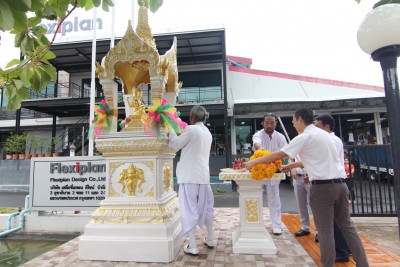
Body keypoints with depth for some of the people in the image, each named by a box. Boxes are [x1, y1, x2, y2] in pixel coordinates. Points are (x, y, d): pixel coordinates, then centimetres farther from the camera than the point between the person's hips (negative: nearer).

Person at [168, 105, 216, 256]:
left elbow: (175, 146, -2)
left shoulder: (191, 129, -9)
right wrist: (180, 136, 28)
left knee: (190, 208, 0)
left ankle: (192, 246, 6)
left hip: (189, 175, -7)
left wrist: (171, 132, 13)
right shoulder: (207, 133, 13)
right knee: (205, 207, 17)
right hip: (203, 175, 7)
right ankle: (210, 239, 30)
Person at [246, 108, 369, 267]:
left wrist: (254, 162, -1)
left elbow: (279, 155, -9)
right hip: (340, 184, 8)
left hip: (322, 187, -8)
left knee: (325, 230, 2)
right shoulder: (322, 134, 17)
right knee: (346, 225, 16)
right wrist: (292, 165, 27)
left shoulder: (306, 136, -8)